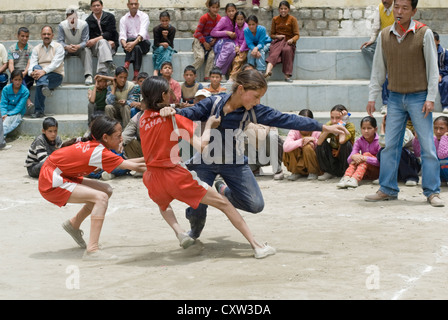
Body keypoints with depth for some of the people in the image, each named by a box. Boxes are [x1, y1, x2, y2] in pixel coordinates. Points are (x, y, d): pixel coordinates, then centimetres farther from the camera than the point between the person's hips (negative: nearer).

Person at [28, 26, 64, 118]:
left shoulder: (58, 47, 2)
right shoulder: (36, 49, 14)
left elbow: (55, 63, -14)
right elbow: (32, 64, 0)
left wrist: (44, 71, -31)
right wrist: (32, 73, -25)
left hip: (56, 75, -3)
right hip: (40, 74, 3)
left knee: (39, 85, -33)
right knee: (36, 68, -31)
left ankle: (39, 111, -34)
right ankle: (45, 86, -57)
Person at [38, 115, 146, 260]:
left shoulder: (91, 144, 2)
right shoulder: (98, 151, -23)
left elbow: (123, 162, 10)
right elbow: (133, 167, -21)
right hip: (51, 183, -10)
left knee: (106, 190, 9)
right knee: (101, 197, -21)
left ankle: (74, 224, 23)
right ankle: (92, 250, -26)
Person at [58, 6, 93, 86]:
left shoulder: (84, 24, -15)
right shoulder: (62, 25, -12)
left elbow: (85, 41, -19)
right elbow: (60, 41, -17)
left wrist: (78, 46, -42)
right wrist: (67, 47, -41)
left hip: (80, 48, -1)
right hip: (67, 49, 1)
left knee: (86, 51, -34)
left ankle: (88, 76, -44)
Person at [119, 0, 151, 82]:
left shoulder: (144, 16, -2)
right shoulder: (124, 19, 5)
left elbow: (143, 33, -19)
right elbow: (122, 35, -8)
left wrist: (134, 43, -38)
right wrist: (125, 45, -32)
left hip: (143, 43, -1)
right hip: (129, 43, 1)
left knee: (136, 46, -35)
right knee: (137, 48, -34)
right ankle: (136, 75, -46)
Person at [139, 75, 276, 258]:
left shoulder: (143, 119, 7)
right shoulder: (173, 118, -8)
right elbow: (202, 145, -12)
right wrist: (209, 123, 3)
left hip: (154, 178, 5)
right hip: (176, 174, -4)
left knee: (163, 204, 40)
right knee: (223, 203, 3)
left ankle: (179, 233, 13)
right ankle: (256, 245, -3)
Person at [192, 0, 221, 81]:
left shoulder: (219, 18, -3)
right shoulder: (204, 18, -18)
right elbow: (198, 31, -12)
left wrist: (214, 40, -10)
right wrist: (204, 43, -15)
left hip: (211, 41, 4)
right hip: (199, 40, -4)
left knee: (212, 56, -20)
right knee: (200, 57, -23)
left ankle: (207, 77, -14)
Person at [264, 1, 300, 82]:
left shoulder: (292, 19, 5)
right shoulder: (275, 19, 14)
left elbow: (297, 35, 0)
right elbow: (272, 34, 17)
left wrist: (292, 40, -21)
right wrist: (277, 36, -6)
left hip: (288, 42, -1)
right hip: (278, 41, 1)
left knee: (287, 50, -37)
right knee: (274, 51, -33)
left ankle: (287, 75, -37)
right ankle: (268, 71, -59)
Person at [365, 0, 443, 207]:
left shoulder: (424, 33, -5)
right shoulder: (384, 35, 5)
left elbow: (432, 68, -3)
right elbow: (378, 69, 11)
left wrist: (430, 98, -9)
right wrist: (372, 97, 7)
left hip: (419, 97, -3)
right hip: (395, 98, 3)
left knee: (428, 145, -3)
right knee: (390, 145, 3)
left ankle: (432, 192, 3)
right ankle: (388, 190, 11)